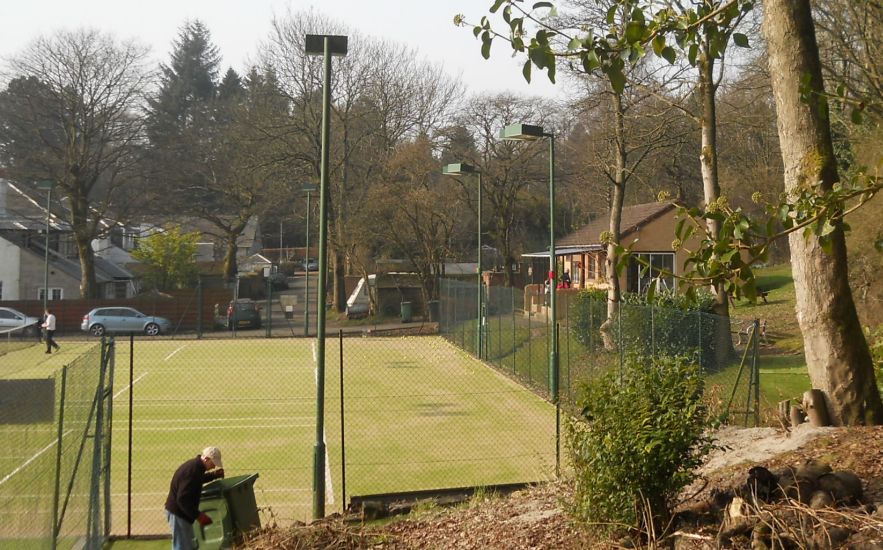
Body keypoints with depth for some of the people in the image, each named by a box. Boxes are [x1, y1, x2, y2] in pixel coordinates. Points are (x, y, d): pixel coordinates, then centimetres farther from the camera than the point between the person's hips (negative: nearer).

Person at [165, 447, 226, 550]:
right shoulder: (192, 470, -26)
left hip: (180, 511, 10)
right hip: (178, 512, -10)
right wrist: (198, 515, -26)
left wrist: (214, 475, 21)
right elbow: (182, 499, -30)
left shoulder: (195, 465, 6)